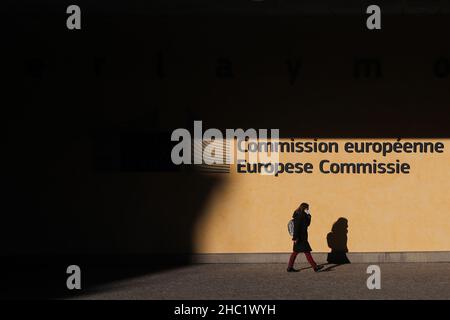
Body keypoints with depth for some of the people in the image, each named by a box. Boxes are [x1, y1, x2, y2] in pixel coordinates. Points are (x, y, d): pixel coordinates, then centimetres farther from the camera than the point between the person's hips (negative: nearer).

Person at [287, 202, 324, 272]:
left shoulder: (303, 215, 14)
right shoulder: (299, 216, -16)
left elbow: (307, 224, 19)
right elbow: (296, 227, -21)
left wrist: (308, 216, 6)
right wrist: (296, 237, -24)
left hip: (302, 237, 10)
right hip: (300, 238, -10)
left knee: (295, 252, 11)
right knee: (306, 252, -5)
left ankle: (290, 267, 13)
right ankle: (315, 267, -2)